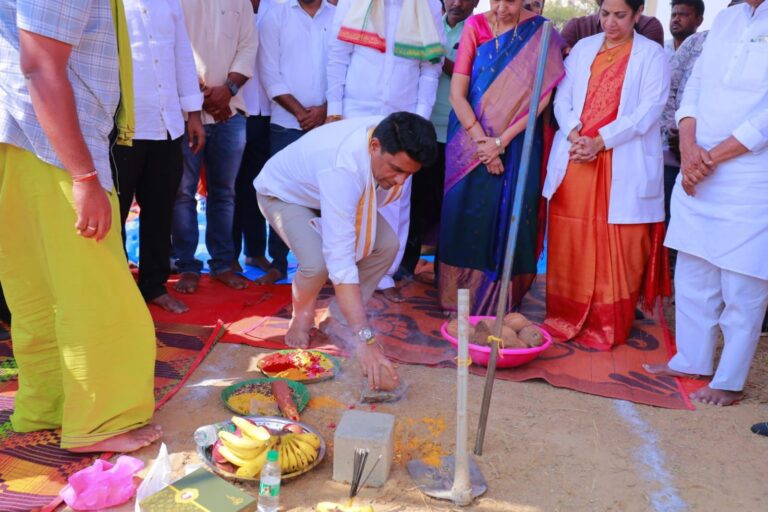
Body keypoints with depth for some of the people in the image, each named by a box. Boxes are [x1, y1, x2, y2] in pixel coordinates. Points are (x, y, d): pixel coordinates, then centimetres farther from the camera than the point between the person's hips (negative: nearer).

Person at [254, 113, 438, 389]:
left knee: (386, 245, -14)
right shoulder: (342, 168, -46)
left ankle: (337, 319, 4)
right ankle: (301, 316, 4)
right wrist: (365, 340, -53)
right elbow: (340, 261, -50)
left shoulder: (392, 135, -26)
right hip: (284, 193, -6)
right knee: (319, 262, -31)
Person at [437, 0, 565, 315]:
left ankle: (497, 299, 12)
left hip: (517, 143, 0)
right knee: (465, 212, 2)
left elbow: (541, 97, -7)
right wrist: (481, 141, -13)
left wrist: (500, 142, -15)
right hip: (470, 139, 1)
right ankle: (456, 293, 16)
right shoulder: (475, 26, -2)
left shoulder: (540, 33, -3)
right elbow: (457, 93, -5)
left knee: (507, 217, 0)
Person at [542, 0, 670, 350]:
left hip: (622, 165, -3)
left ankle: (607, 326, 8)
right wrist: (574, 133, -11)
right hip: (575, 160, 3)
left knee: (616, 249, -2)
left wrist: (600, 141, -16)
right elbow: (562, 98, 9)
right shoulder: (582, 48, 14)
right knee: (569, 243, 5)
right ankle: (564, 318, 17)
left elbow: (649, 110, -7)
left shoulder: (652, 54, 3)